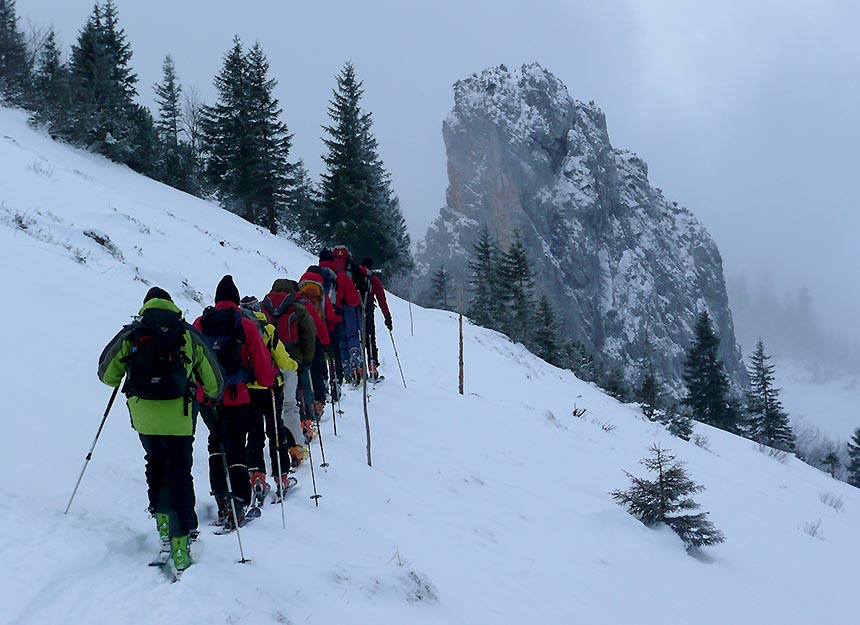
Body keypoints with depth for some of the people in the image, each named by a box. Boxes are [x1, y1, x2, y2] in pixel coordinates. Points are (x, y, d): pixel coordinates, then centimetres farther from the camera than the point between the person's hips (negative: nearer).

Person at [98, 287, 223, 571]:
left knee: (155, 463, 26)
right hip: (178, 417, -1)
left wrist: (120, 381, 32)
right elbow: (214, 382, 9)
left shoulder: (131, 334, 7)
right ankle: (180, 543, -4)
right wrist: (213, 394, 32)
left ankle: (163, 520, 18)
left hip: (143, 415, 1)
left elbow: (106, 373, 9)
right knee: (180, 476, 4)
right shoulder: (189, 335, 6)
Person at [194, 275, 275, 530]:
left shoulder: (200, 324, 0)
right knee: (236, 447, 3)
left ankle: (221, 496, 16)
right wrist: (269, 382, 17)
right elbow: (262, 361, -3)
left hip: (205, 397, 3)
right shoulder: (245, 325, -7)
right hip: (236, 397, -3)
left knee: (217, 441, 21)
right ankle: (237, 502, -9)